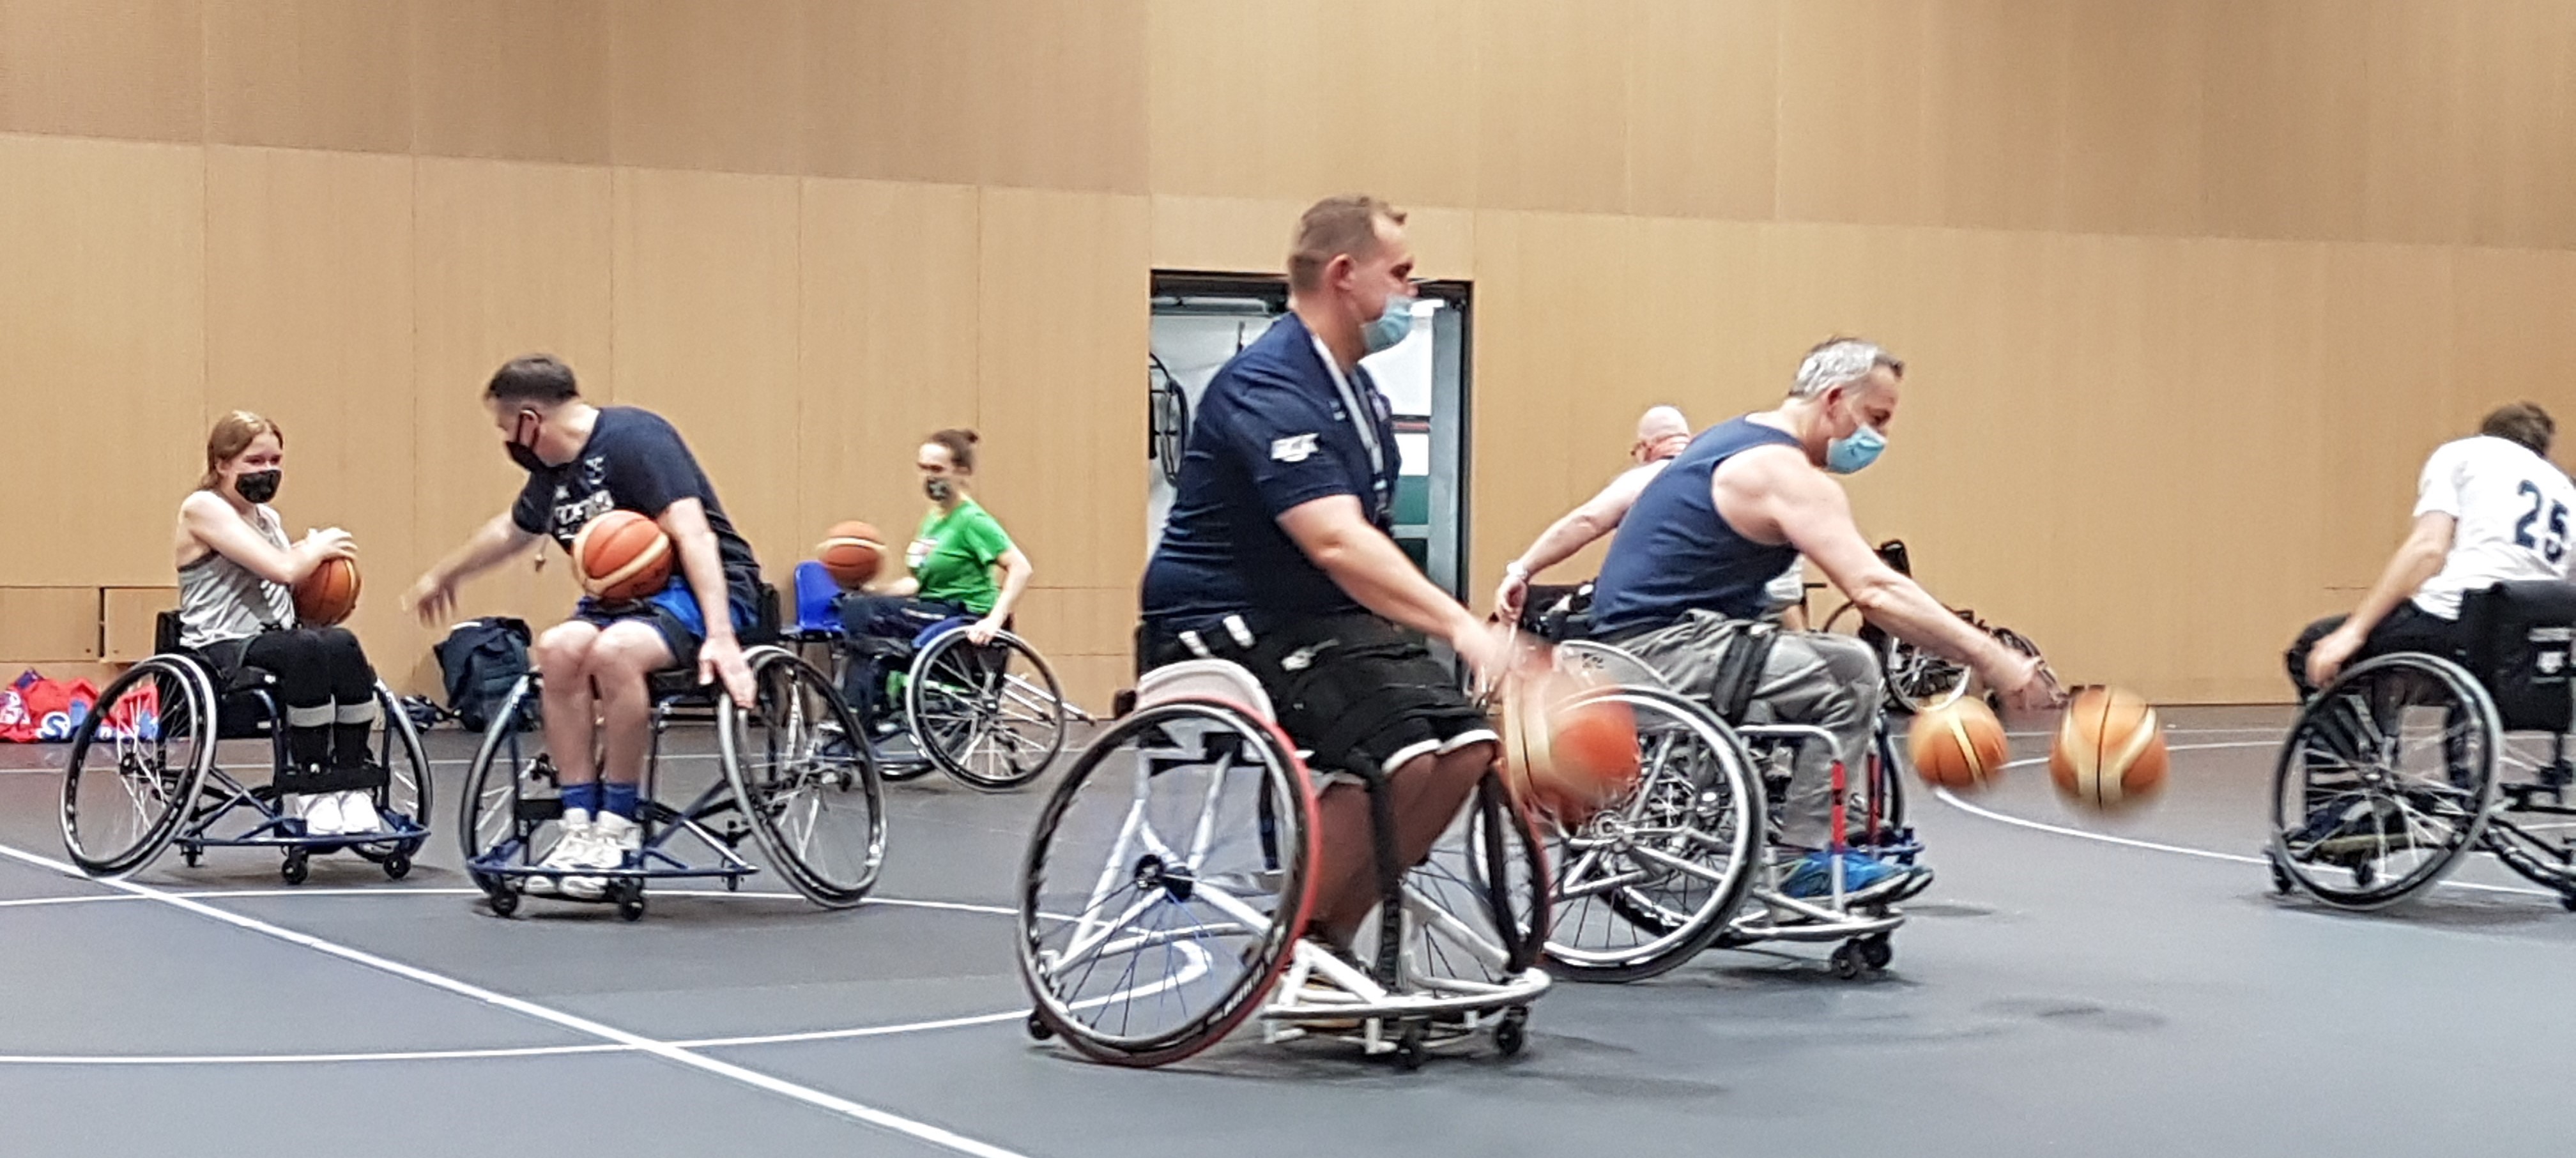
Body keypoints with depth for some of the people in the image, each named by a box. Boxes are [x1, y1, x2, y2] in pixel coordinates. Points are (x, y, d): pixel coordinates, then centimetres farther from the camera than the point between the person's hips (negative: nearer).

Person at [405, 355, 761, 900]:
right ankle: (580, 825, -19)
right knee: (558, 648, -21)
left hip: (704, 591, -8)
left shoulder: (633, 438, -16)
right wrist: (444, 576, 45)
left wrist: (719, 636, -35)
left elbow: (692, 533, -25)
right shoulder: (553, 472, 9)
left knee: (611, 649, -34)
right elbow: (511, 531, 31)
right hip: (628, 596, 8)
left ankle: (618, 827, -20)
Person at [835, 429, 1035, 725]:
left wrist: (994, 620, -29)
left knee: (860, 612, -19)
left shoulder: (971, 520, -10)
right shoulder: (933, 518, 17)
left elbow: (1021, 568, -19)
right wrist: (876, 590, 2)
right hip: (933, 613, 9)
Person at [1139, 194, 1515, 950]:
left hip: (1323, 618, 10)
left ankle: (1327, 939, 6)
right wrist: (1460, 627, -43)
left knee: (1466, 746, -6)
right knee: (1400, 757, -26)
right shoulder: (1269, 390, -21)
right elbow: (1336, 543, -34)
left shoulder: (1358, 395, 12)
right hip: (1227, 627, -9)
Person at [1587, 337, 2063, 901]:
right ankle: (1801, 860, -14)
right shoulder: (1786, 473, -17)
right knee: (1845, 686, -21)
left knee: (1852, 664, 11)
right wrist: (1988, 659, -29)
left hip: (1644, 630, 11)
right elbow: (1874, 591, -27)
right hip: (1658, 646, -11)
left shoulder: (1736, 440, 17)